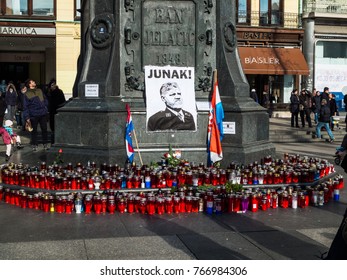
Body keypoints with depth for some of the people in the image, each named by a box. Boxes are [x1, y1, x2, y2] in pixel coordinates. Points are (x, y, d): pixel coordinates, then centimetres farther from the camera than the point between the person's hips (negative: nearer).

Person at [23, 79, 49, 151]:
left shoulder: (39, 91, 13)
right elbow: (25, 107, -4)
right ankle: (34, 145, 13)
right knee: (34, 131, 4)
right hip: (33, 115, -3)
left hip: (43, 113, 3)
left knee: (44, 129, 7)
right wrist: (27, 117, -10)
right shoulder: (27, 94, -1)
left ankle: (45, 144, 18)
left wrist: (45, 108, 3)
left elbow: (45, 100, 17)